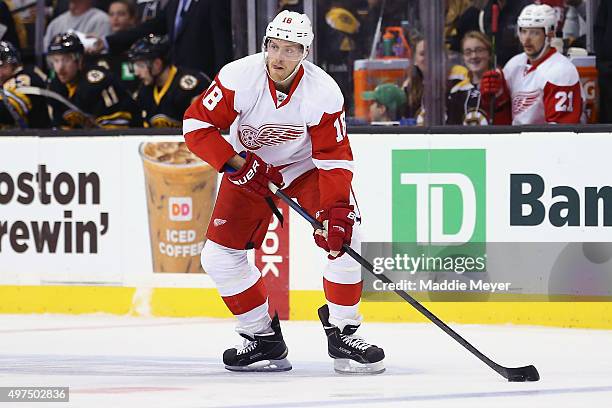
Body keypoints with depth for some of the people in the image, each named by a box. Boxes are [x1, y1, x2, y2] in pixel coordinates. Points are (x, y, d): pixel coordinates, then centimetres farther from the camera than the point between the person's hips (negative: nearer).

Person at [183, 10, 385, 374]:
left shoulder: (323, 92, -26)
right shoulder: (239, 78, -26)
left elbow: (335, 158, -23)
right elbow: (197, 123, -19)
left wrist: (336, 209, -35)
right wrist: (234, 163, -28)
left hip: (307, 166, -1)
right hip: (249, 165, 1)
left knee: (344, 238, -21)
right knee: (219, 255, -8)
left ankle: (342, 333, -6)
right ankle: (264, 338, 8)